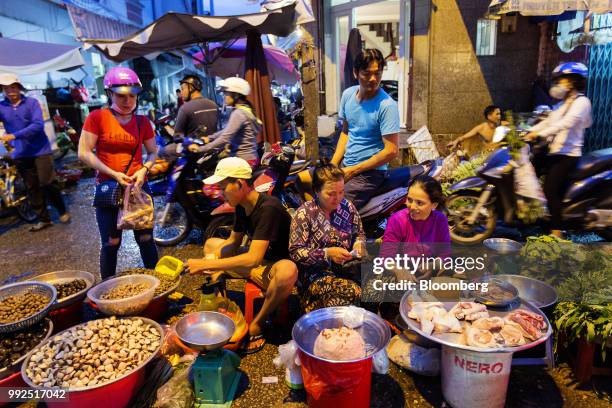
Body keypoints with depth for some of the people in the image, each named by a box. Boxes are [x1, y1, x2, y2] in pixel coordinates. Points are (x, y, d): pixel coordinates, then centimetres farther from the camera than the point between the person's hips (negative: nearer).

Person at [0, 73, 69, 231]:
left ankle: (63, 211, 17)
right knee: (32, 188, 8)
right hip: (20, 154, 4)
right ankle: (43, 219, 19)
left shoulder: (32, 102, -6)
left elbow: (38, 125, -17)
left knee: (46, 184, -5)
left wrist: (14, 136, -24)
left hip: (40, 150, -4)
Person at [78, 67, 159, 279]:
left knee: (146, 239, 7)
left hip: (138, 186, 2)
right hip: (107, 187, -2)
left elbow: (153, 152, 10)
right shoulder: (97, 117, -6)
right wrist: (113, 174, -16)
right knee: (111, 243, 4)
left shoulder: (142, 122, 3)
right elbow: (84, 153, -8)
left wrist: (144, 169, -11)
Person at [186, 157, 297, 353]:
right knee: (211, 243, 12)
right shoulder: (241, 206, -2)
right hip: (253, 263, 8)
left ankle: (257, 324, -16)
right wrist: (212, 262, -7)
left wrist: (205, 264, -31)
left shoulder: (269, 208, -28)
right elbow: (233, 241, 12)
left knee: (288, 270, -42)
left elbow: (254, 258, -35)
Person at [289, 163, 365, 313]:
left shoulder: (347, 206, 5)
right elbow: (295, 253, -12)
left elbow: (359, 233, 18)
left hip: (347, 267, 6)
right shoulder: (304, 213, -10)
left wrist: (358, 244, -5)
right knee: (353, 292, -33)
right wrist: (327, 253, -23)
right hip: (317, 272, -5)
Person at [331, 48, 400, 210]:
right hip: (345, 164, 7)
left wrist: (353, 170, -16)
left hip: (370, 171, -7)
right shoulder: (347, 94, 2)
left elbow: (391, 151, -19)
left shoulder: (387, 105, -17)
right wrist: (332, 165, 3)